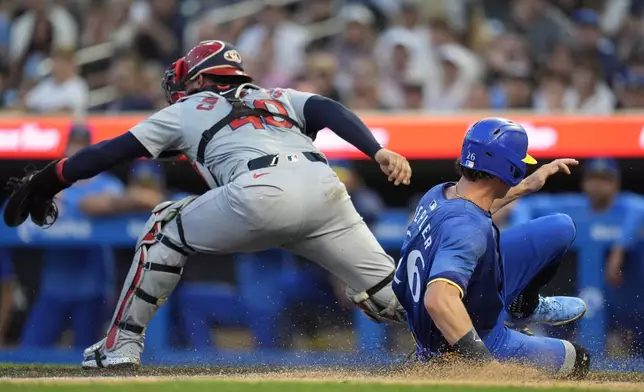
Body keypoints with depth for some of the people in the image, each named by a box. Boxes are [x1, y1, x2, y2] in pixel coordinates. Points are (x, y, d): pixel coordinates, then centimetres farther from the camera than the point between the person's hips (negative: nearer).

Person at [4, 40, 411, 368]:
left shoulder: (188, 109, 30)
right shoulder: (282, 98, 37)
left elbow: (111, 152, 28)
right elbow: (331, 111, 16)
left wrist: (43, 183, 34)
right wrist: (379, 152, 1)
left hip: (261, 195, -3)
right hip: (324, 188, 3)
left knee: (168, 228, 22)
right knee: (388, 296, 7)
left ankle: (122, 344, 20)